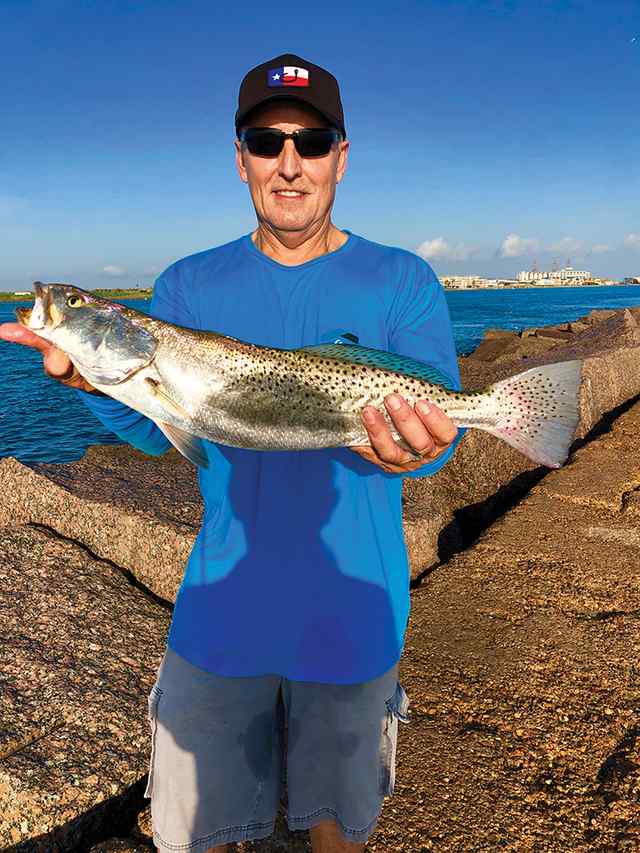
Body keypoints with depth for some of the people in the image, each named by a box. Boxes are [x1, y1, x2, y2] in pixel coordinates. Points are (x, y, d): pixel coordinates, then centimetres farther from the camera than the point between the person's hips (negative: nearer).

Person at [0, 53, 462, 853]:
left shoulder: (401, 283, -3)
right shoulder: (189, 287, 3)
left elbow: (439, 420, -11)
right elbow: (157, 429, -1)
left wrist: (411, 449, -34)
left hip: (350, 613, -1)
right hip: (220, 608, 2)